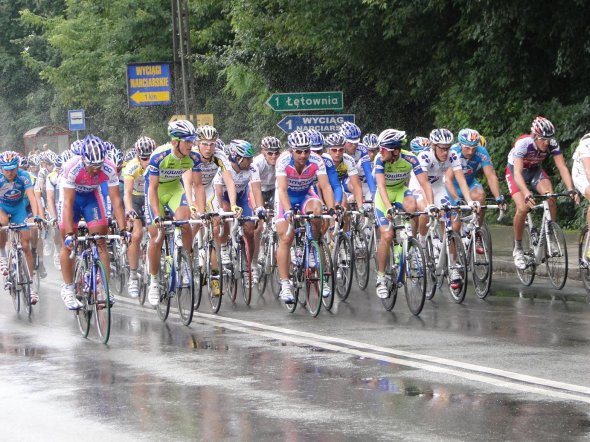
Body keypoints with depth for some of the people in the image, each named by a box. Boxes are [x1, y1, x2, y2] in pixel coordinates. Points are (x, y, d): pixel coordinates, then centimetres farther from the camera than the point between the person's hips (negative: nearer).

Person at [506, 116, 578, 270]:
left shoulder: (552, 145, -25)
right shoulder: (523, 144, -36)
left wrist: (571, 190, -41)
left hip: (535, 170, 4)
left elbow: (562, 167, -26)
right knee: (523, 208, -23)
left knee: (550, 198, -24)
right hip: (515, 171, -3)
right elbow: (517, 172, -43)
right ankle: (518, 248, -4)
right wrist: (527, 194, -57)